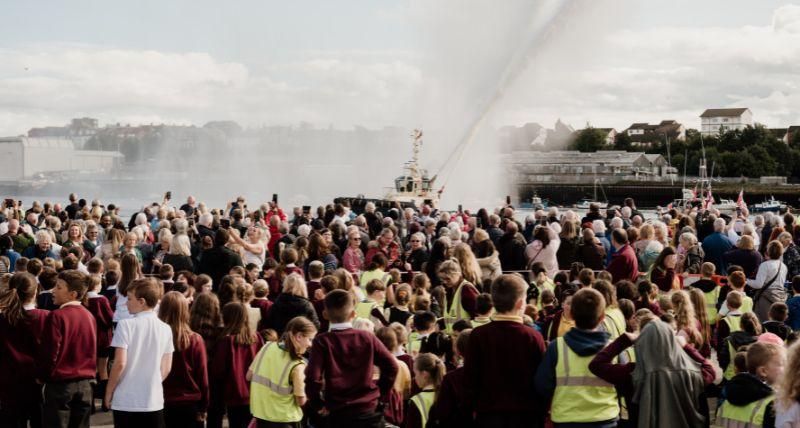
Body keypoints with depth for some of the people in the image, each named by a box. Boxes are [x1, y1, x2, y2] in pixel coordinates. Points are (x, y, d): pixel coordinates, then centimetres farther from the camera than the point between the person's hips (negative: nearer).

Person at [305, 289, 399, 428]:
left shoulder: (322, 341, -8)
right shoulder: (367, 337, -1)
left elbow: (313, 378, -16)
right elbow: (391, 366, -2)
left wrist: (317, 404, -1)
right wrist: (381, 393, 9)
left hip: (338, 414, -1)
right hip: (370, 410, 2)